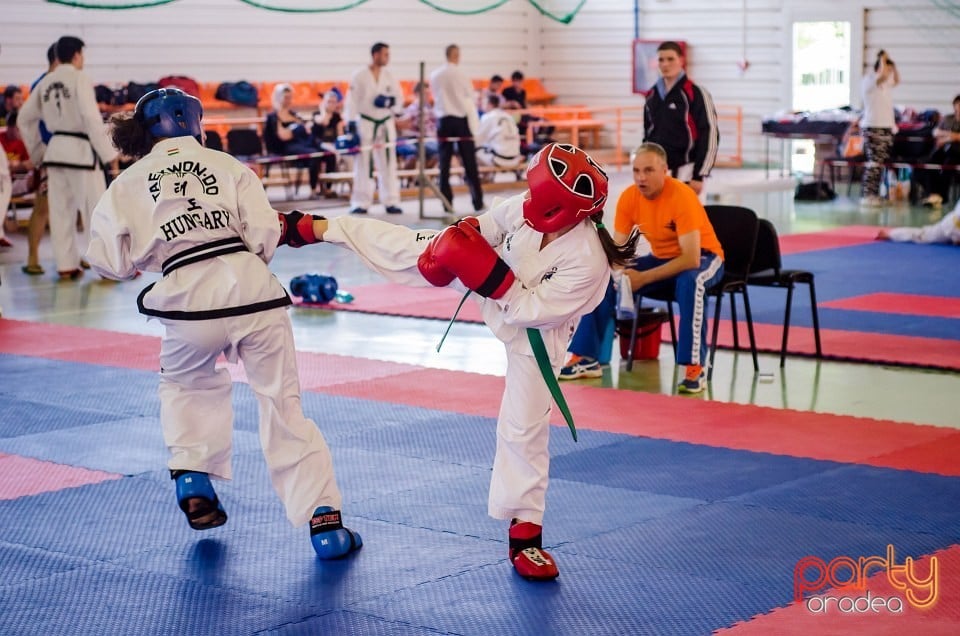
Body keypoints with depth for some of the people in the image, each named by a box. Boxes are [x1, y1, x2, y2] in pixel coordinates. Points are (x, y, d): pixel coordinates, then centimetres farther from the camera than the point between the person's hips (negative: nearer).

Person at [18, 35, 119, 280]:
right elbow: (91, 118, -18)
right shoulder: (79, 78, -11)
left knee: (61, 211, 10)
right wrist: (108, 153, -14)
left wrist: (38, 151, 23)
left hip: (56, 150, 7)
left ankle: (66, 265, 13)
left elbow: (26, 118, 14)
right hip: (80, 150, -7)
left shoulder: (45, 82, 9)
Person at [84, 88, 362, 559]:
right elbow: (264, 233, 2)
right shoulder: (226, 165, 10)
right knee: (283, 406, 9)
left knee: (187, 385, 32)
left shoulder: (127, 185, 10)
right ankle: (324, 521, 6)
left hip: (190, 299, 0)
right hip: (253, 290, 0)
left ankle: (194, 482, 23)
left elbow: (113, 262, 7)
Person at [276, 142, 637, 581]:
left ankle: (525, 535, 16)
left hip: (532, 335, -5)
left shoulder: (587, 263, -40)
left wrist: (490, 274, -40)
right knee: (421, 250, 6)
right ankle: (315, 229, 25)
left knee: (525, 429, 0)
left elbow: (528, 310, -35)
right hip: (489, 288, 5)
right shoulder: (526, 208, -25)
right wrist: (468, 233, -17)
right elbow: (488, 226, -1)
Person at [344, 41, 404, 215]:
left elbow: (399, 98, 7)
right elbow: (352, 101, -9)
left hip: (386, 125, 3)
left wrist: (389, 101, -15)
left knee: (388, 164, 3)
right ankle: (360, 203, 7)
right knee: (363, 164, 0)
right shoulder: (359, 76, -6)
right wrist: (351, 126, -15)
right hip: (365, 124, -3)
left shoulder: (389, 77, 5)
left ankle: (391, 202, 7)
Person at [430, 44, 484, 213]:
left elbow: (436, 97, 9)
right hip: (461, 119, -2)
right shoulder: (460, 75, -10)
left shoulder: (434, 76, -1)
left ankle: (447, 201, 3)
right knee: (469, 164, 3)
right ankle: (478, 201, 5)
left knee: (444, 163, 5)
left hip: (443, 120, 2)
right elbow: (471, 98, -2)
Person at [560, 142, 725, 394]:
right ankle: (586, 358, 1)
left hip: (703, 257, -6)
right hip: (661, 258, 6)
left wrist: (642, 278, -32)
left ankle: (695, 367, -32)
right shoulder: (629, 198, -11)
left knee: (690, 282, -39)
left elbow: (691, 259, -33)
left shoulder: (681, 196, -28)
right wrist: (619, 273, -29)